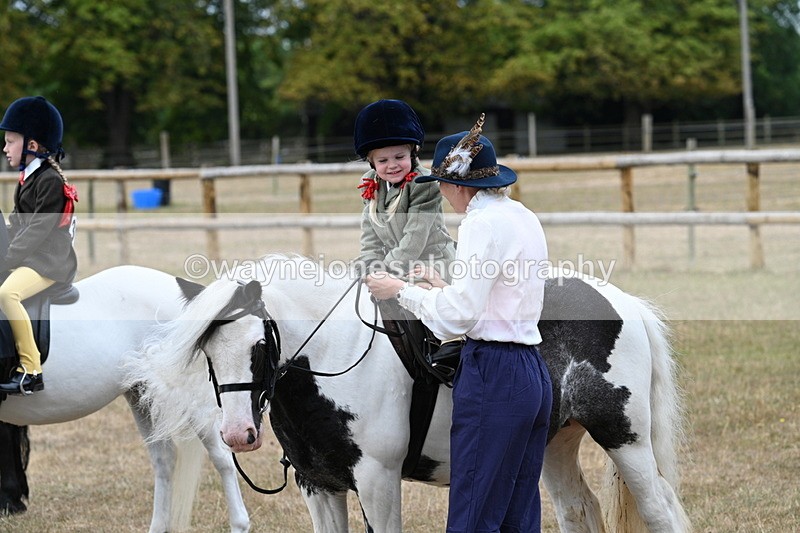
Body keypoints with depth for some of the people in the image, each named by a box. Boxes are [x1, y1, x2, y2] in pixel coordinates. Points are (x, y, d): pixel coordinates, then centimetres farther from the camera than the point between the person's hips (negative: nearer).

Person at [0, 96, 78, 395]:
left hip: (49, 262, -11)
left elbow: (37, 232, -20)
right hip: (27, 257, 11)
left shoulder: (51, 181, -15)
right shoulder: (28, 177, 16)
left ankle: (31, 370, -29)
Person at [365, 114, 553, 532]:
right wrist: (443, 285, 22)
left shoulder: (484, 224, -14)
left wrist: (401, 291, -5)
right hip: (532, 373, 10)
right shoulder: (524, 218, 15)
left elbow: (457, 317, -18)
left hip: (492, 374, -10)